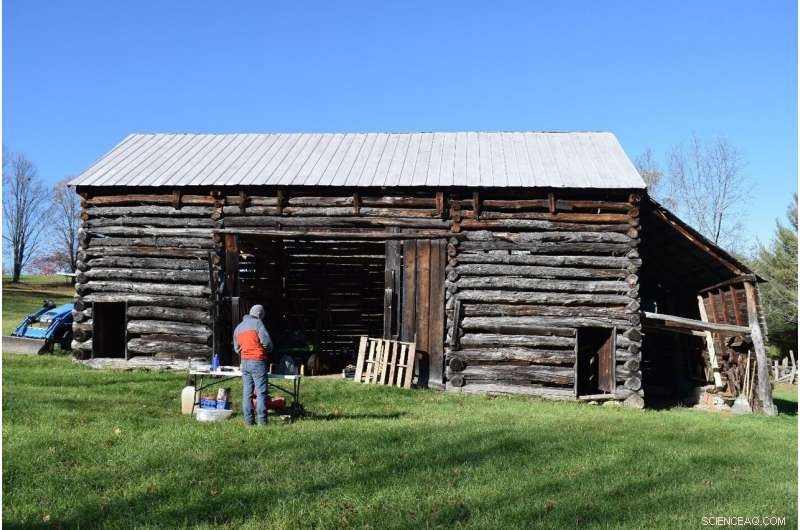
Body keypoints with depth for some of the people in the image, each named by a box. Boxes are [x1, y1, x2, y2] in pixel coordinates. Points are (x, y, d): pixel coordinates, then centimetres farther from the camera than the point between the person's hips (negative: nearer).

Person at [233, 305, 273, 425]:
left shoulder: (238, 327, 16)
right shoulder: (257, 323, -5)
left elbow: (236, 348, 20)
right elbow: (266, 342, -11)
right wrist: (269, 350, 9)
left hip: (244, 362, 6)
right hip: (258, 362, -6)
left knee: (247, 392, 8)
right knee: (261, 392, -3)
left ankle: (248, 420, 8)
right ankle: (262, 421, -4)